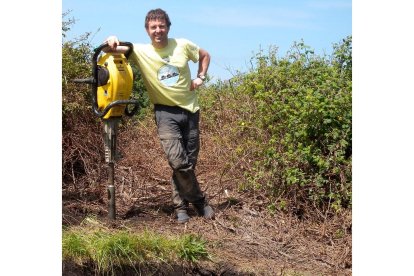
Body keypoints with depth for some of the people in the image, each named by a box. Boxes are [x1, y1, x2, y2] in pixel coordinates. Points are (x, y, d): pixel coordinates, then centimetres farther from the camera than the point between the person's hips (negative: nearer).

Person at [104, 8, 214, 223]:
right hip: (165, 112, -2)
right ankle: (199, 200, 7)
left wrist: (200, 77, 4)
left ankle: (181, 204, 25)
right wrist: (111, 43, -37)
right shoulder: (140, 51, -5)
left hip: (190, 109, 2)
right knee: (178, 161, -16)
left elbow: (205, 55, 17)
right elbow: (110, 50, -14)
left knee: (189, 162, 7)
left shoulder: (182, 45, 0)